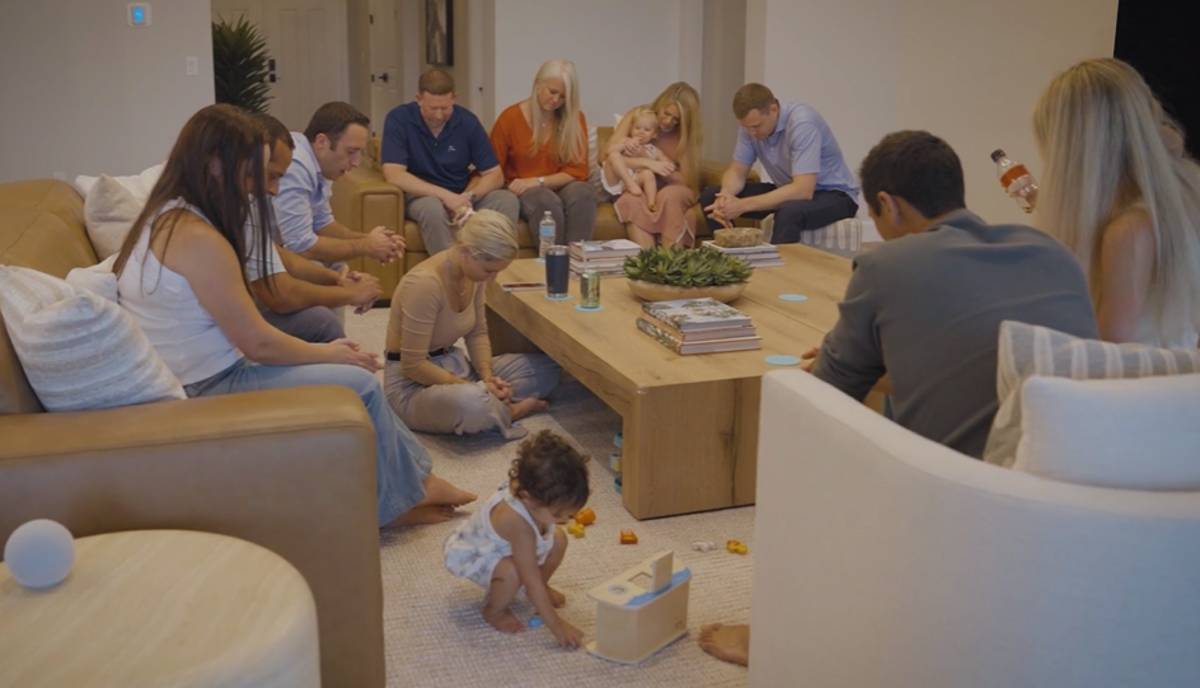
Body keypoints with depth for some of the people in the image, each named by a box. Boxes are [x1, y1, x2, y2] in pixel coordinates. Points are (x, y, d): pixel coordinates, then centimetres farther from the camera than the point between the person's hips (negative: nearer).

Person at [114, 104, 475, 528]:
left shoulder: (163, 218, 8)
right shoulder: (198, 239, -24)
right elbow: (258, 343, -20)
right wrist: (331, 354, -5)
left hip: (189, 379, 10)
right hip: (204, 393, -10)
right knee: (361, 384, -9)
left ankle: (415, 481, 17)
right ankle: (400, 500, 12)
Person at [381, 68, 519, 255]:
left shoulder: (467, 121, -4)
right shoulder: (399, 119, -12)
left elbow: (495, 175, -4)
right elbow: (394, 174, -21)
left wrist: (467, 197, -24)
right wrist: (445, 195, -30)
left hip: (462, 194, 3)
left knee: (508, 200, -23)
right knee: (432, 207, -37)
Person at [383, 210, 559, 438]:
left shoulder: (473, 273, -3)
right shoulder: (425, 283, -28)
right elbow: (413, 366, -25)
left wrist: (487, 376, -9)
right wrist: (475, 388, -24)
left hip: (454, 365, 8)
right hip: (414, 385, -8)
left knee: (547, 368, 3)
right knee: (472, 403, -40)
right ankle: (505, 410, -6)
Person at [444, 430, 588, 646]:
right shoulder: (517, 522, -45)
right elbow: (531, 578, -39)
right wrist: (556, 625, -33)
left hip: (500, 546, 8)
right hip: (469, 554, -8)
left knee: (558, 540, -7)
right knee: (512, 572, -37)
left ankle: (540, 589, 17)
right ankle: (493, 611, -6)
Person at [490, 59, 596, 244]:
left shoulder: (575, 118, 2)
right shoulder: (510, 118, -3)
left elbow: (578, 170, -1)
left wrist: (538, 181, -15)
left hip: (561, 187, 2)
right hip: (522, 193, -2)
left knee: (582, 193, -33)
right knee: (547, 202, -36)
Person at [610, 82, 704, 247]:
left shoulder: (688, 134, -3)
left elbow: (687, 181, -7)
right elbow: (609, 156, -13)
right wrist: (647, 163, -27)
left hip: (674, 191, 0)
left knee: (668, 195, -37)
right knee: (631, 201, -36)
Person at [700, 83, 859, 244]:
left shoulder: (802, 123, -29)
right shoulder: (752, 123, -10)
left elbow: (803, 191, -36)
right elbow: (737, 170, -1)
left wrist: (744, 205, -37)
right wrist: (725, 196, -24)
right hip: (789, 190, 7)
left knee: (789, 213, -40)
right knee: (710, 196, -6)